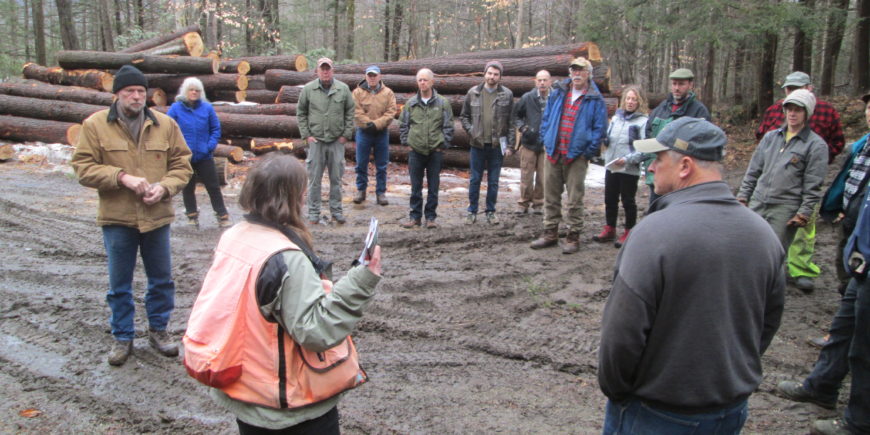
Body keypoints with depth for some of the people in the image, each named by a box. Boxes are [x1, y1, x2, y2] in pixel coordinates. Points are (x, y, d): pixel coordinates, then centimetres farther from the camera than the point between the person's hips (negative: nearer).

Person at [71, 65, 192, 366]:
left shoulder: (165, 124, 2)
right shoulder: (95, 125, -3)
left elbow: (182, 164, 4)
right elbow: (83, 167, -5)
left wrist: (164, 187, -14)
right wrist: (122, 177, -18)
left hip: (157, 217, 2)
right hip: (116, 219, -1)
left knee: (161, 280, 12)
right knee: (119, 284, 10)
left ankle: (158, 329, 31)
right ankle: (122, 337, 26)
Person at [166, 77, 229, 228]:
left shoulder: (207, 108, -1)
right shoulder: (176, 108, -4)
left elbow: (216, 129, 5)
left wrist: (210, 146, -7)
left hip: (204, 156, 0)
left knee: (213, 186, 3)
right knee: (187, 188, 12)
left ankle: (222, 216, 11)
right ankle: (192, 215, 27)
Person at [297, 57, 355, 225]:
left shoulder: (343, 89, 1)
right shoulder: (308, 89, 0)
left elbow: (350, 112, 5)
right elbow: (300, 112, 6)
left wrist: (346, 134, -1)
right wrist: (306, 134, -1)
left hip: (337, 141, 1)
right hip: (316, 140, -1)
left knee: (336, 178, 9)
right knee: (314, 178, 3)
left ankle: (336, 210, 20)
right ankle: (313, 212, 13)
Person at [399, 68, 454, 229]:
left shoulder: (443, 103, 0)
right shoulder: (411, 103, 5)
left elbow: (448, 127, 2)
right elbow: (403, 125, 12)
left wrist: (443, 145, -4)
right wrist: (406, 142, 3)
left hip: (435, 152, -1)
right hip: (416, 151, 1)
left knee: (433, 187, 6)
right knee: (415, 186, 7)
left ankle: (430, 217, 15)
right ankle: (415, 216, 17)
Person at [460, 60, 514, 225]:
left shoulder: (507, 94, 0)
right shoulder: (473, 93, 2)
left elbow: (511, 119, 3)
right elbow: (464, 116, 9)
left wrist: (508, 141, -3)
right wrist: (470, 130, -5)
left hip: (497, 145, 0)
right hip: (478, 144, 0)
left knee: (493, 181, 8)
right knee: (475, 179, 7)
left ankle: (491, 211, 20)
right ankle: (472, 211, 17)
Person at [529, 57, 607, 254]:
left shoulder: (595, 100, -1)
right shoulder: (558, 93, 10)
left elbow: (599, 128, -2)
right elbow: (546, 118, 15)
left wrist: (589, 152, -8)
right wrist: (546, 141, 7)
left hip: (577, 156, -4)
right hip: (553, 153, 4)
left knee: (575, 198, 1)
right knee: (551, 195, 10)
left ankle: (573, 236, 10)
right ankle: (550, 233, 21)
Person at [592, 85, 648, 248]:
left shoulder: (643, 122, -8)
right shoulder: (616, 118, 10)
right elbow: (607, 139, 16)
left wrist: (628, 159, -23)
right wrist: (606, 156, -2)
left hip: (629, 169, -5)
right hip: (611, 167, 6)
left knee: (628, 201, 6)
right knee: (610, 199, 14)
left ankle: (629, 232, 19)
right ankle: (609, 229, 28)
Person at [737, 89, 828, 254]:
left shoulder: (816, 145, -2)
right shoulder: (770, 137, 12)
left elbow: (813, 186, -4)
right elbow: (753, 171, 15)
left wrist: (803, 214, -9)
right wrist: (743, 196, 10)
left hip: (785, 210, -4)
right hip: (757, 204, 5)